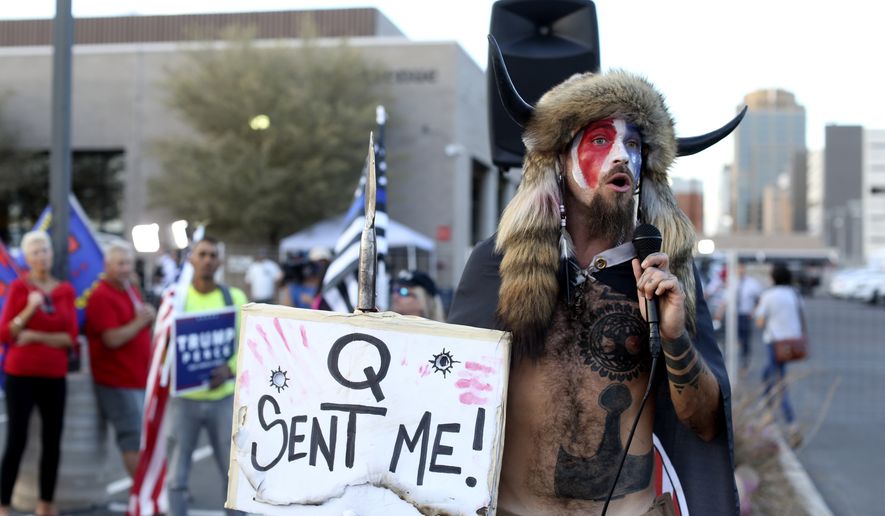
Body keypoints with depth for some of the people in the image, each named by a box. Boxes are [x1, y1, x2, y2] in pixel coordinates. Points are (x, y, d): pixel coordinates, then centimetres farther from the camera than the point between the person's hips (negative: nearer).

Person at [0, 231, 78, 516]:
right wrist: (30, 308, -17)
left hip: (54, 376, 3)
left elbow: (71, 337, 0)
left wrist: (35, 337, -11)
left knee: (53, 442, 5)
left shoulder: (65, 290, 5)